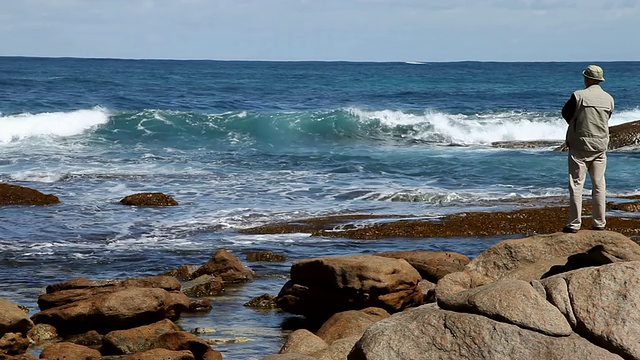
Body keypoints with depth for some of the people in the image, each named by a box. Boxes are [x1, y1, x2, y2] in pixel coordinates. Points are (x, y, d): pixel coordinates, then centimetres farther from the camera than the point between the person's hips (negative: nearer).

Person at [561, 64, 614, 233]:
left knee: (576, 184, 0)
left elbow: (566, 113, 1)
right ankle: (599, 223, 13)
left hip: (580, 145, -4)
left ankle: (574, 224, -2)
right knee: (599, 185, 11)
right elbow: (606, 118, 12)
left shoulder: (579, 96, -12)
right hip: (600, 146, 4)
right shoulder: (608, 99, 2)